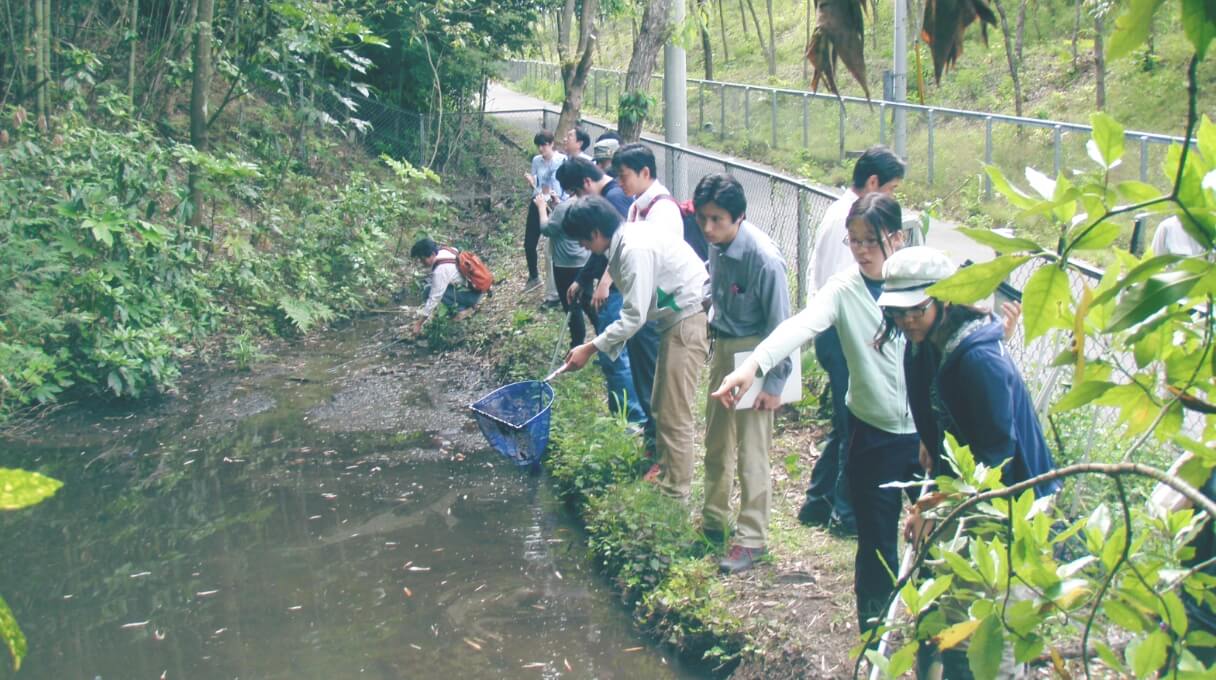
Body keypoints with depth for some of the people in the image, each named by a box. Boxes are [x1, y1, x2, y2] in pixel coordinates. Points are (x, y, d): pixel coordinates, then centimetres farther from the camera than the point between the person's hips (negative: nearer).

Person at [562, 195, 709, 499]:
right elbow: (635, 307, 12)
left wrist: (590, 348, -17)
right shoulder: (624, 242, 7)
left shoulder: (635, 250, -23)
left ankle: (674, 492, 5)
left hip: (690, 319, -11)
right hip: (675, 318, 11)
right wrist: (613, 345, 9)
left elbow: (635, 316, -23)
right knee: (661, 406, 18)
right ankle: (664, 475, 29)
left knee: (674, 413, -4)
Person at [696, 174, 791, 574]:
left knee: (751, 451, -1)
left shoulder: (764, 259, -27)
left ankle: (751, 538, 12)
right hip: (722, 346, 8)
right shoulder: (717, 245, -6)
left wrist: (775, 384, -17)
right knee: (716, 440, 20)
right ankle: (714, 519, 36)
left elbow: (780, 324, -20)